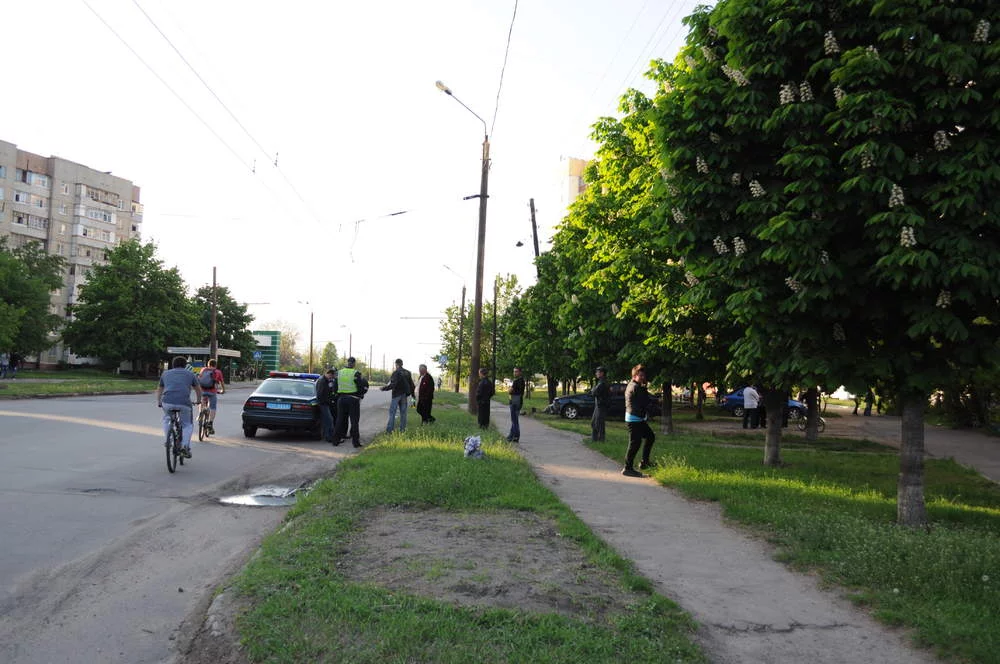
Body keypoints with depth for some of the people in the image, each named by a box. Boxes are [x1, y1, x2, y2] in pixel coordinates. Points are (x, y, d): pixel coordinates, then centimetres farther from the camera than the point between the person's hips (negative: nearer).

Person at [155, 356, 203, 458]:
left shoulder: (165, 373, 25)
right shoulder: (190, 374, 19)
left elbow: (159, 390, 33)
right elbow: (198, 389, 28)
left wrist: (158, 402, 46)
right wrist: (198, 400, 45)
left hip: (167, 402, 2)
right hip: (184, 403, -2)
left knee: (166, 419, 31)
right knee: (187, 424, 17)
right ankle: (185, 446, 1)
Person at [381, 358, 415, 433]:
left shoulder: (396, 373, -13)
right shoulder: (408, 373, 7)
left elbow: (393, 384, -20)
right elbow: (411, 384, 12)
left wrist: (384, 388, -11)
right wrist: (412, 393, 21)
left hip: (396, 394, -6)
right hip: (404, 395, 6)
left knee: (392, 412, -3)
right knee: (403, 412, 10)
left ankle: (389, 430, -7)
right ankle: (402, 429, 11)